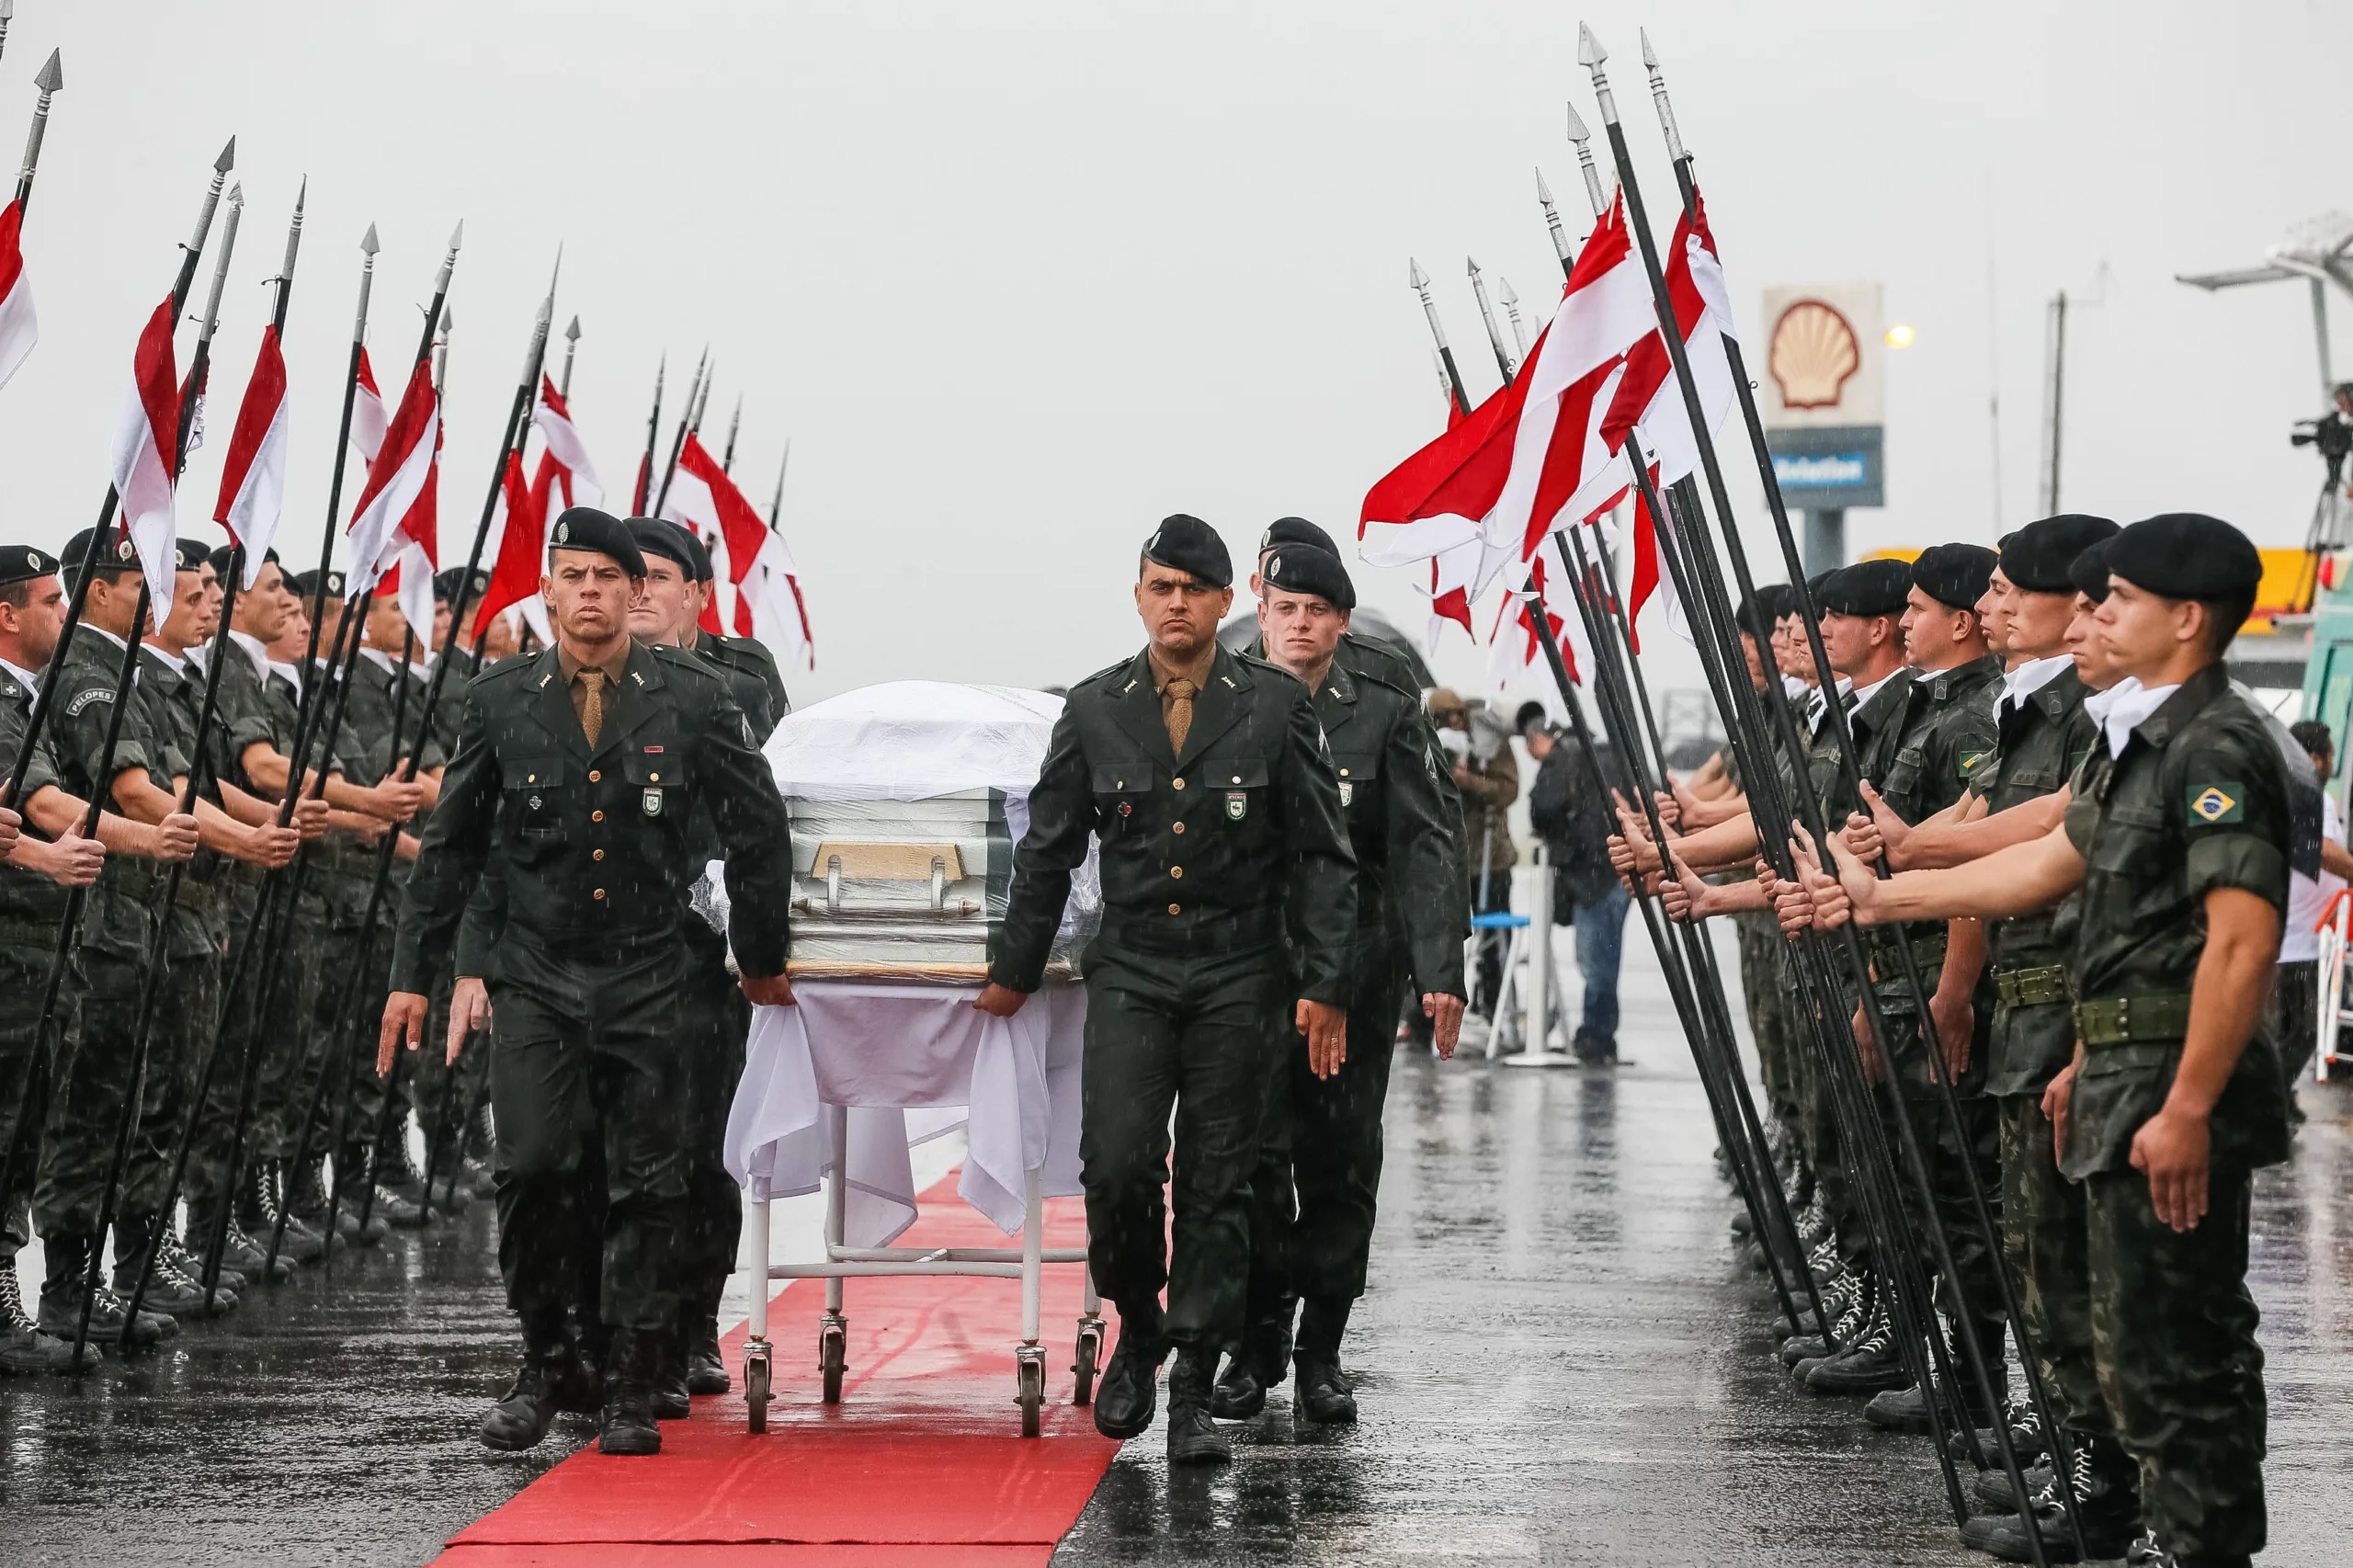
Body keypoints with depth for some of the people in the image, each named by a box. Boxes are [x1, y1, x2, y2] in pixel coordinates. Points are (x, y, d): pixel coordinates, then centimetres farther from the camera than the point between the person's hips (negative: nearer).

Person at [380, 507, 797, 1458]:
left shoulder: (692, 699, 1)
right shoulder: (500, 701, 5)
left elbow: (758, 830, 9)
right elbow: (450, 844, 11)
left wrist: (762, 959, 13)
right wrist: (413, 974, 9)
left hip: (651, 980, 0)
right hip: (537, 978, 1)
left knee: (647, 1184, 0)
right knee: (533, 1169, -11)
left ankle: (632, 1390, 10)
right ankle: (542, 1365, 8)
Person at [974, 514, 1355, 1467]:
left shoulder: (1277, 708, 0)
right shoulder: (1095, 709, 5)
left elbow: (1323, 856, 1)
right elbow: (1048, 849, 13)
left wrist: (1324, 988, -5)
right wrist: (1015, 970, 14)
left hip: (1240, 977, -1)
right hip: (1132, 970, 1)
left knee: (1217, 1184, 0)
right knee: (1116, 1165, -12)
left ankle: (1193, 1394, 7)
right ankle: (1139, 1328, 15)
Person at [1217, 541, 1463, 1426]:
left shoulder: (1387, 716, 5)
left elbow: (1423, 850, -1)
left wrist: (1439, 974, -12)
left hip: (1355, 976, 0)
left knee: (1340, 1167, 4)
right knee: (1252, 1162, -3)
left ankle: (1321, 1356, 12)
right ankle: (1256, 1347, 8)